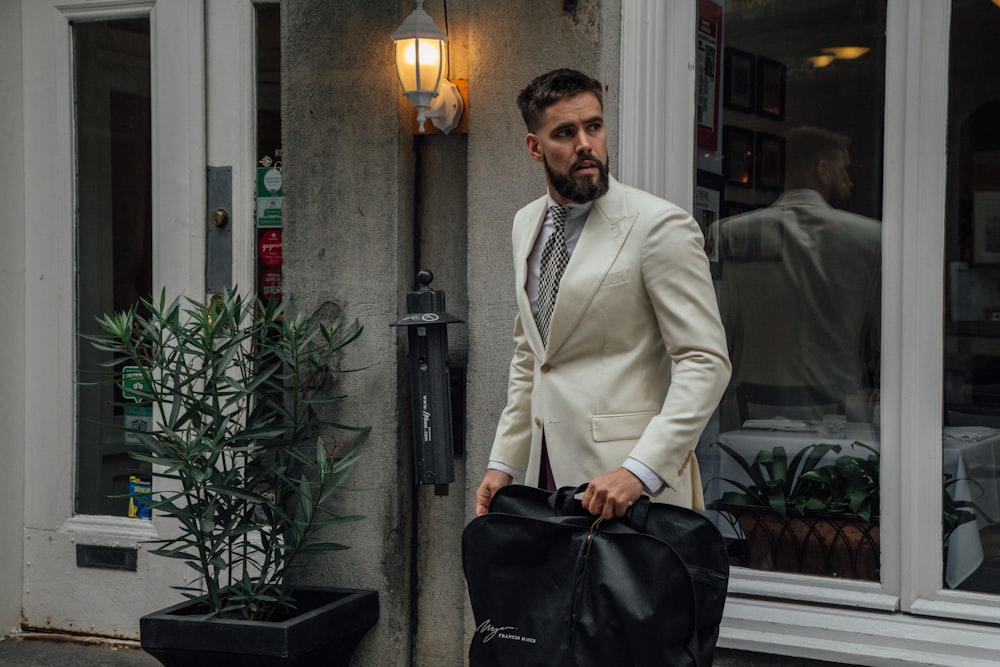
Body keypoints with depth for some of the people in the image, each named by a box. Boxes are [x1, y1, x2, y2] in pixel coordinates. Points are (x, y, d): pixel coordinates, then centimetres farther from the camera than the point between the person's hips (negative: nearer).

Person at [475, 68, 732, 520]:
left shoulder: (660, 226, -10)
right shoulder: (527, 224, 12)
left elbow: (706, 361, -14)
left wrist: (640, 471, -23)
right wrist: (504, 462, 14)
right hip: (549, 466, 6)